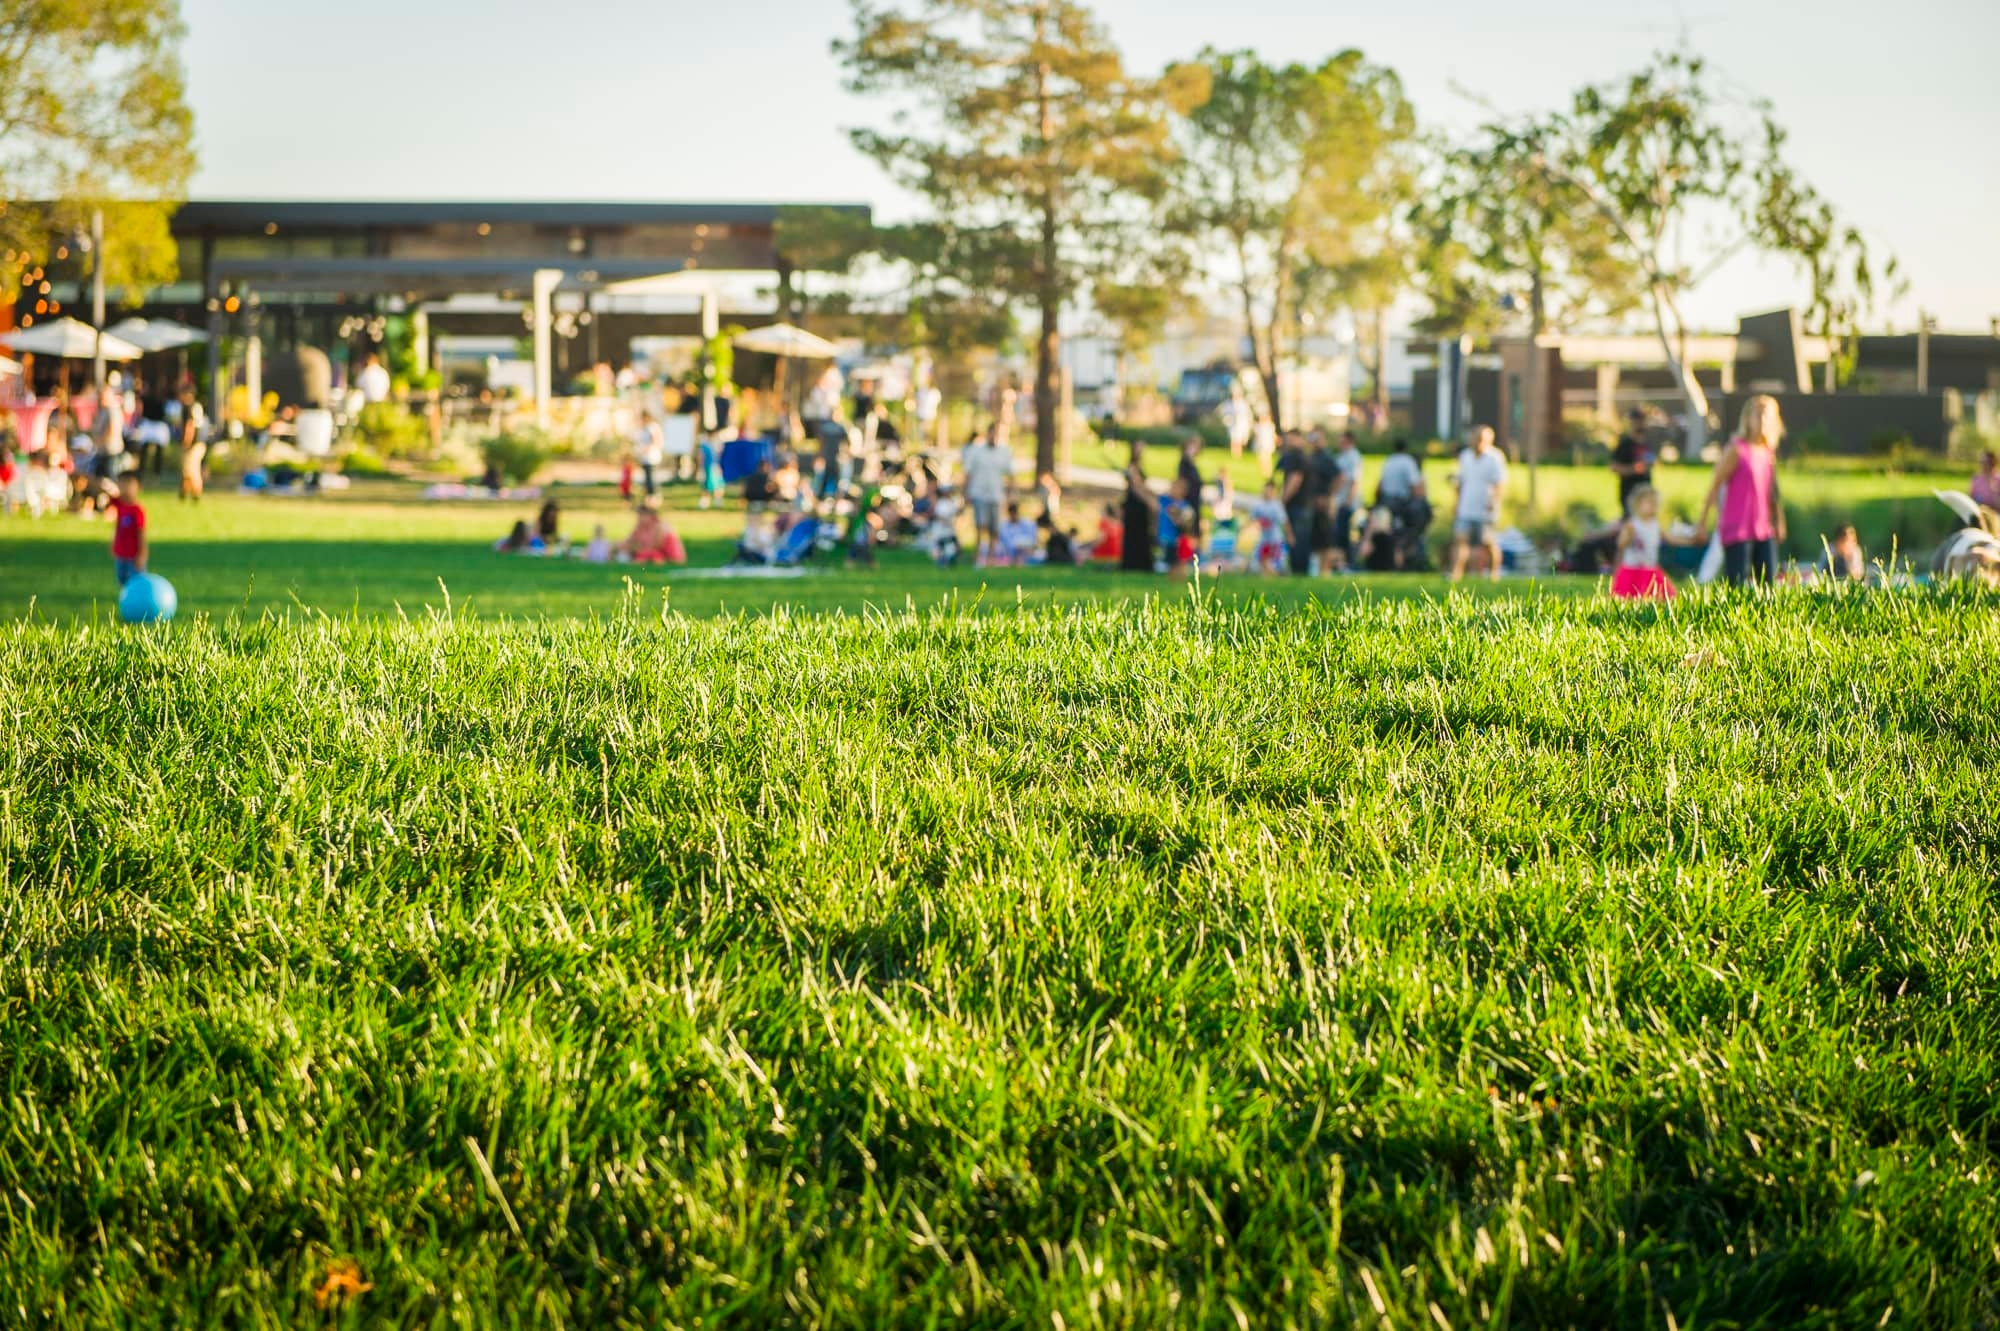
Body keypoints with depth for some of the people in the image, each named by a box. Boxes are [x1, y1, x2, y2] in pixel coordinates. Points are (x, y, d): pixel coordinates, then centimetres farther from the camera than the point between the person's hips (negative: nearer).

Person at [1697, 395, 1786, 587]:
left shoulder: (1769, 453, 12)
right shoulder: (1737, 450, -7)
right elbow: (1715, 486, -7)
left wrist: (1779, 521, 17)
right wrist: (1703, 520, -9)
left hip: (1764, 529, 7)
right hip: (1737, 530, -7)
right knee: (1736, 585, -8)